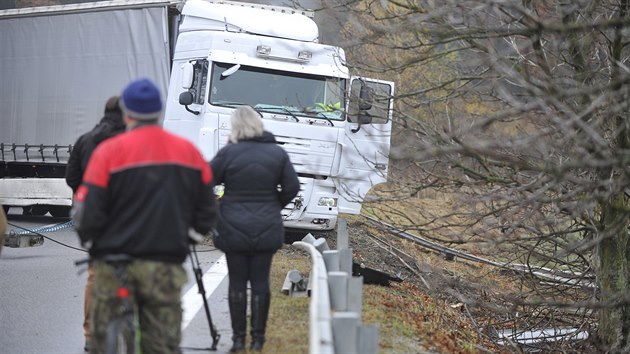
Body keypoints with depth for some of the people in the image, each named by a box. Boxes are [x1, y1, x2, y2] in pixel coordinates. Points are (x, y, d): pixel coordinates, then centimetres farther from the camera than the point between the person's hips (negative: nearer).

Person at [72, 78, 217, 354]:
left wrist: (87, 238, 11)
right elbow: (206, 213, 11)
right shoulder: (189, 152, 5)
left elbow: (88, 213, -9)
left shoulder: (109, 151, -7)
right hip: (166, 266, 2)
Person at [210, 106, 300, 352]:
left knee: (237, 283, 4)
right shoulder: (277, 153, 0)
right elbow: (292, 187, 2)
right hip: (267, 228, 2)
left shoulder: (228, 153, -9)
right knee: (260, 282, 6)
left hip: (234, 228, -2)